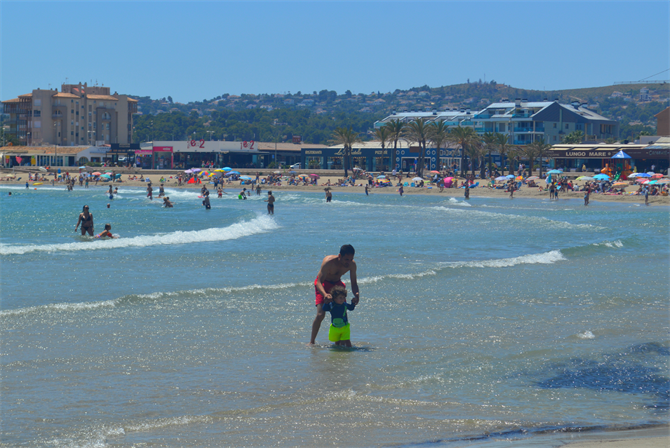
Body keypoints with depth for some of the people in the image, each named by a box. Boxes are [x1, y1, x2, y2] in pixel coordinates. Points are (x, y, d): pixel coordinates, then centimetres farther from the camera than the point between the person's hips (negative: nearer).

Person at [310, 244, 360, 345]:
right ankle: (312, 342, -7)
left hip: (337, 284, 5)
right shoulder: (329, 262, -35)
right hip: (323, 284, -5)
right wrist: (325, 294, -56)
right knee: (320, 314, -19)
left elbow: (354, 283, -9)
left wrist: (356, 294, -31)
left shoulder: (352, 264, -19)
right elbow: (318, 282, -36)